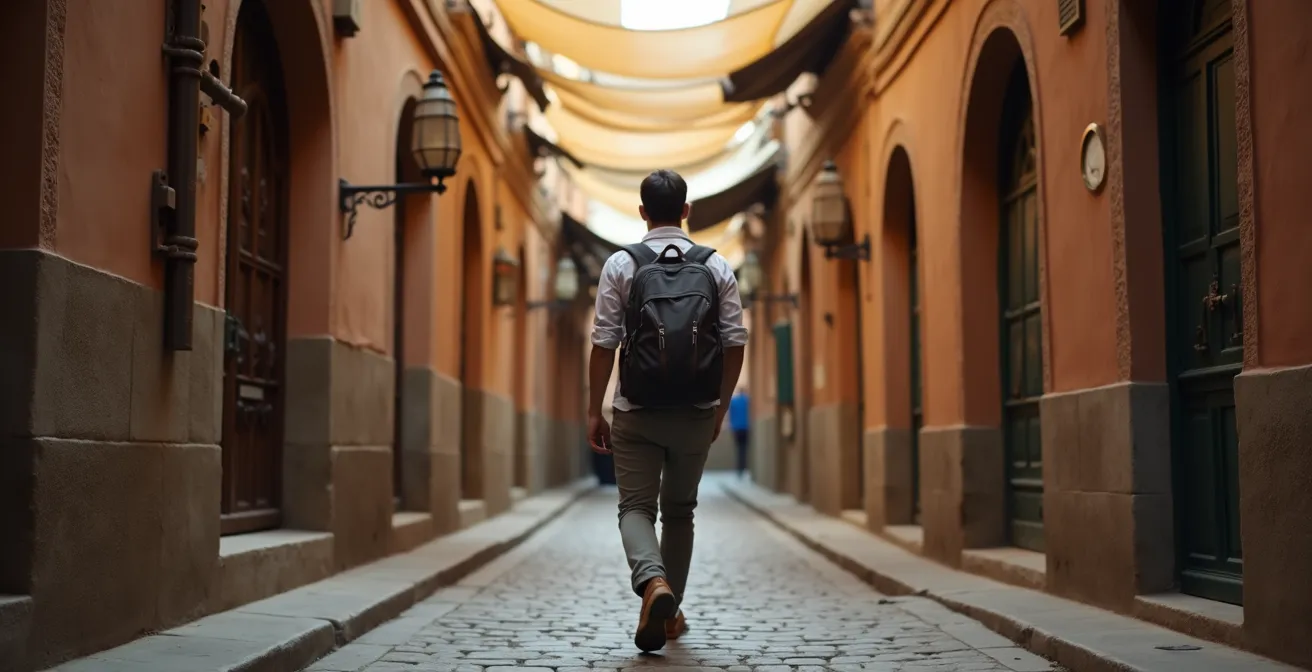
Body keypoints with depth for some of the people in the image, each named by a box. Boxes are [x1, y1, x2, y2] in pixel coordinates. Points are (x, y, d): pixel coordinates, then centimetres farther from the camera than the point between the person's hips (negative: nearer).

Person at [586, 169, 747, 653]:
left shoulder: (621, 264, -3)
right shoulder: (716, 267, 3)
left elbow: (604, 344, -7)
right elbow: (735, 343, 0)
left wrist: (594, 411, 0)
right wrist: (721, 407, 12)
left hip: (637, 414, -2)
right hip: (696, 414, 2)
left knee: (636, 507, 4)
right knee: (679, 510, 18)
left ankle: (653, 583, -24)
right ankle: (671, 612, 25)